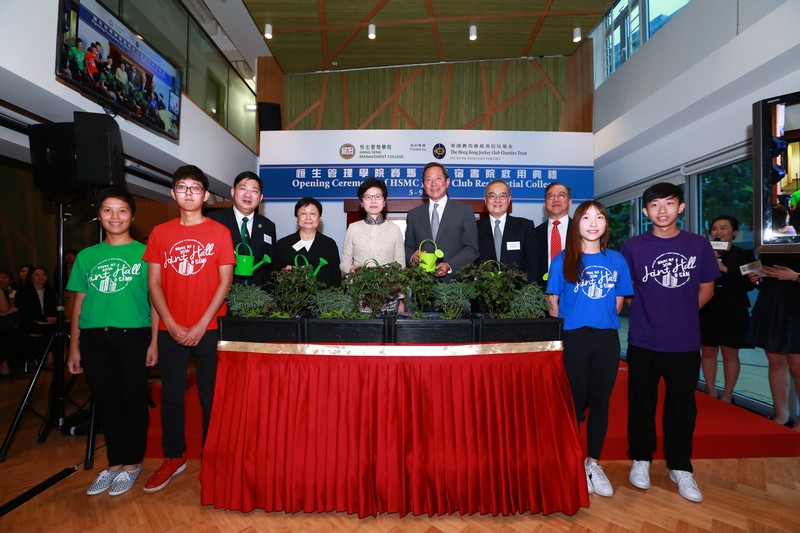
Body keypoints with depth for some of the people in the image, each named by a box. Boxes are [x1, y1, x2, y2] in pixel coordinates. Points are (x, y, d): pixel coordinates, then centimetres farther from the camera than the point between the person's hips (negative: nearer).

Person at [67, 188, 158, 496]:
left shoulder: (145, 253, 0)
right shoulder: (86, 256, 11)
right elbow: (79, 303, 12)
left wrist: (154, 341, -8)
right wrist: (74, 347, 9)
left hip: (133, 336, -4)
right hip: (94, 339, 4)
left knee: (133, 401, 5)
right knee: (106, 402, 12)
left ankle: (132, 464, 22)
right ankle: (114, 463, 27)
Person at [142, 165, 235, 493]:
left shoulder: (219, 232, -1)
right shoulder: (160, 233, 7)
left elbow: (224, 282, -5)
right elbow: (154, 283, 4)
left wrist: (201, 325, -10)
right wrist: (172, 325, -5)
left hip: (208, 328, -2)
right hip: (170, 330, 3)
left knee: (210, 396, 5)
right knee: (171, 396, 11)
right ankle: (173, 457, 28)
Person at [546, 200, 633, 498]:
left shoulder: (616, 260, 7)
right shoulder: (563, 260, 0)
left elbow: (618, 301, 13)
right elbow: (553, 302, 2)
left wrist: (605, 319, 5)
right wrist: (568, 322, 0)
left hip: (607, 338, 3)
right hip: (574, 338, -2)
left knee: (600, 402, 10)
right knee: (575, 402, 6)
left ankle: (593, 464, 26)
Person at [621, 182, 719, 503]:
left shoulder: (698, 245, 3)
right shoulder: (633, 247, -3)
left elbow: (706, 288, 11)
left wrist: (681, 312, 3)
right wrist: (650, 309, -1)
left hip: (685, 342, 2)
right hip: (644, 342, -1)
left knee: (682, 405, 11)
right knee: (641, 402, 10)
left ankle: (680, 468, 28)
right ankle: (641, 459, 29)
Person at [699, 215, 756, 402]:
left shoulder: (744, 255, 2)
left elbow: (750, 284, -7)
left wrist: (725, 268, -16)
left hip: (733, 311, -1)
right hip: (707, 310, 1)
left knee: (730, 353, 6)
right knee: (708, 352, 7)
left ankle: (727, 396, 17)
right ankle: (711, 394, 19)